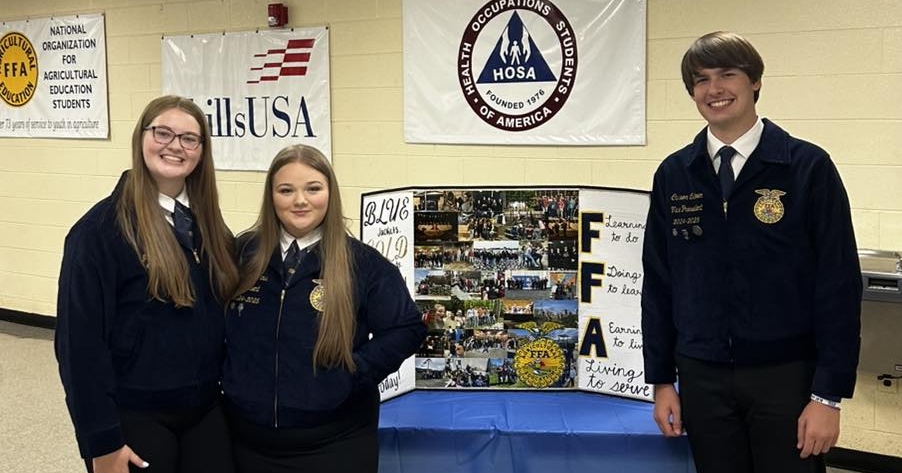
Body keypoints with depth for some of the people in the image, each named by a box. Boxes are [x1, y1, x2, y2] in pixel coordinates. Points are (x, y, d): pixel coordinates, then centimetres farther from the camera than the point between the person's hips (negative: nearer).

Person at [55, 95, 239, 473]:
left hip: (207, 412, 6)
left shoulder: (208, 224, 6)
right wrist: (102, 441, -15)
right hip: (135, 419, -5)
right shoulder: (101, 227, -13)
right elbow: (80, 340, -15)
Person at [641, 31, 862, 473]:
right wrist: (661, 380, 5)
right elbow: (658, 282, 6)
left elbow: (839, 285, -7)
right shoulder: (672, 176, 3)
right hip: (703, 378, 3)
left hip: (786, 376, -2)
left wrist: (829, 394, -10)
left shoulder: (808, 167, -7)